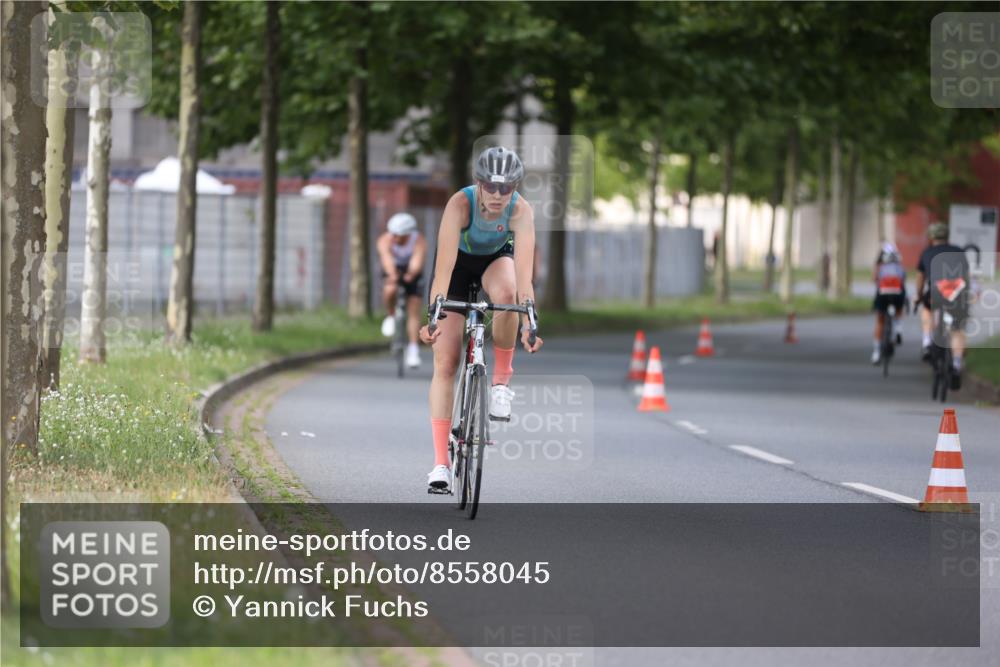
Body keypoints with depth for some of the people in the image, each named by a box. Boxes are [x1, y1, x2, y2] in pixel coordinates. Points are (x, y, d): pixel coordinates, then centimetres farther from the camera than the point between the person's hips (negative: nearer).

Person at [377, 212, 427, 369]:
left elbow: (417, 262, -46)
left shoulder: (419, 242, -30)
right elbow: (387, 260, -47)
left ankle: (413, 349, -4)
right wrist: (392, 275, -67)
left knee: (414, 311, -9)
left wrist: (411, 274, -67)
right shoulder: (385, 241, -30)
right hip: (393, 271, 0)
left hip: (411, 274, 0)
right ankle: (391, 316, -3)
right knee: (389, 290, -33)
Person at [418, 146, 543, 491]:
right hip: (459, 261, -1)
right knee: (445, 362, -10)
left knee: (506, 292, -38)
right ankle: (440, 463, -7)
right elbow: (444, 267, -41)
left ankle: (502, 379, -15)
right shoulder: (460, 204, -34)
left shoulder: (521, 211, -31)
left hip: (497, 259, 1)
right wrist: (434, 317, -52)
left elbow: (523, 275, -38)